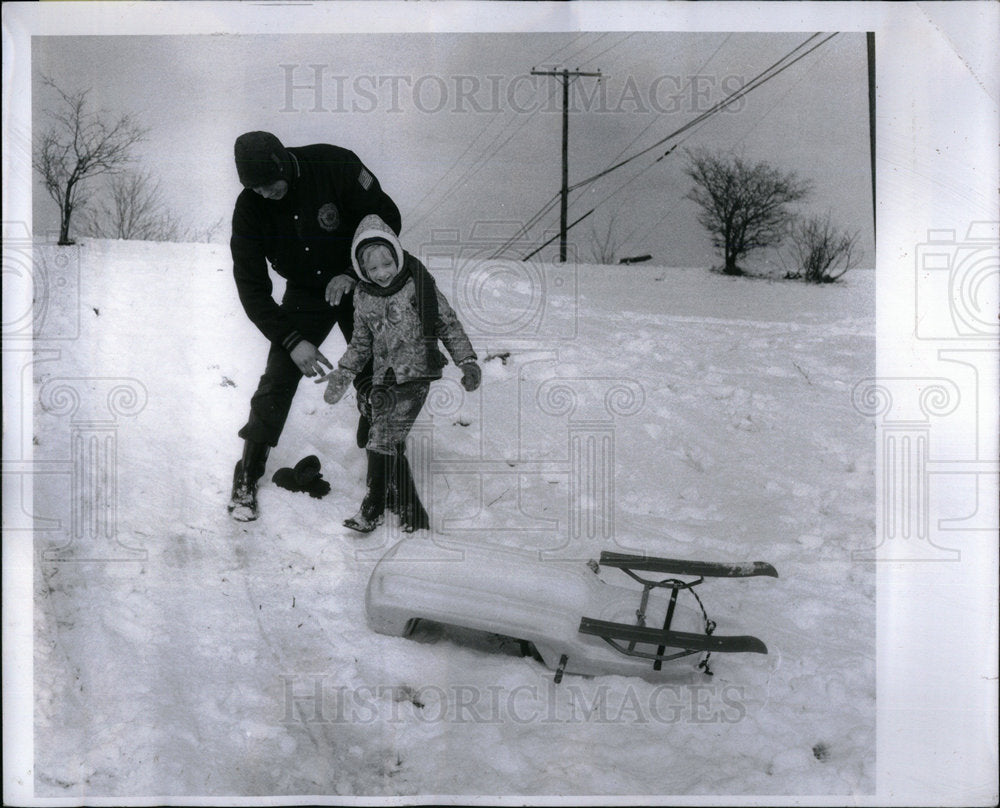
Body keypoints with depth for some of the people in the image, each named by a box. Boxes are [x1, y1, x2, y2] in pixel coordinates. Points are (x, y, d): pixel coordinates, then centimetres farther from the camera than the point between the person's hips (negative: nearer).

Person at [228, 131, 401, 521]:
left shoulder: (336, 165, -25)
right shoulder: (249, 208, -18)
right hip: (304, 295, 1)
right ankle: (247, 478, 7)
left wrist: (353, 273, -24)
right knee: (276, 382, -8)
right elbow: (251, 287, -15)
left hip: (358, 285, 0)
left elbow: (387, 218, -15)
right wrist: (292, 340, -23)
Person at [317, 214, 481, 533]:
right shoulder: (363, 296, 8)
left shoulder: (418, 285, -5)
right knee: (392, 445, 3)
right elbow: (361, 342, 19)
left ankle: (373, 509, -1)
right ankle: (410, 512, 15)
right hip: (383, 379, 5)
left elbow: (448, 325, 1)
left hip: (414, 375, -5)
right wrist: (341, 375, 12)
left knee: (383, 440, -14)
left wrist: (467, 361, -4)